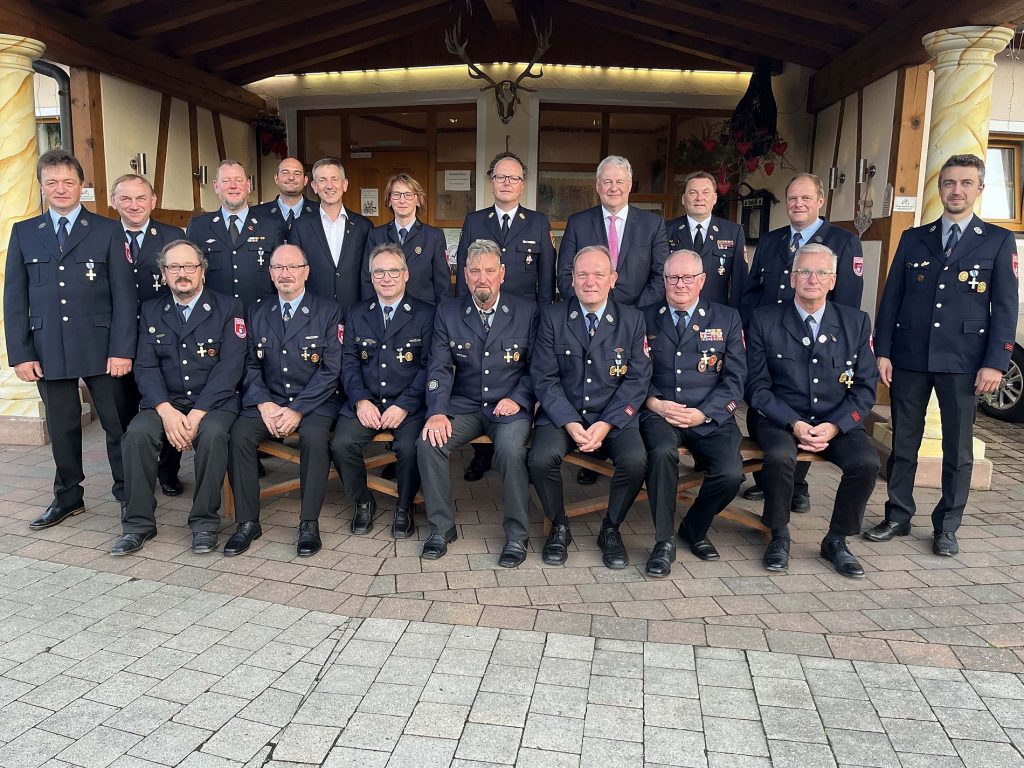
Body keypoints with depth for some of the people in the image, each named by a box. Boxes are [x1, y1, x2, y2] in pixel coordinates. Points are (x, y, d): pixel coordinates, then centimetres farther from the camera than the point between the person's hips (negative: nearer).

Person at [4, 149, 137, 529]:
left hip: (101, 347, -2)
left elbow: (124, 294, -2)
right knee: (62, 427, 11)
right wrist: (20, 353, 0)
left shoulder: (107, 230, 3)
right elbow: (14, 298, 8)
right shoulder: (23, 233, 10)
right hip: (48, 350, 3)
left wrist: (121, 349, -9)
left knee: (119, 423, 2)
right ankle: (68, 497, 26)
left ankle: (129, 493, 16)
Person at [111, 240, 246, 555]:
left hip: (213, 402, -3)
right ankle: (138, 523, -9)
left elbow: (230, 367, -9)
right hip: (165, 402, 3)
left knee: (213, 433, -33)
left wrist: (197, 414, -18)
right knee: (137, 433, -25)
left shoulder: (228, 308, 1)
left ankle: (204, 523, -15)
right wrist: (167, 411, -16)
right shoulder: (151, 311, 11)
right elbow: (146, 367, 3)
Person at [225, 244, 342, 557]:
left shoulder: (328, 312, 0)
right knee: (239, 433, -24)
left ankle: (309, 523, -18)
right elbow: (250, 366, 7)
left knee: (314, 436, -33)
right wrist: (264, 404, -12)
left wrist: (297, 410, -17)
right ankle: (247, 522, -11)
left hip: (315, 402, -3)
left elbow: (331, 369, -8)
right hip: (268, 400, 3)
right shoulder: (258, 314, 13)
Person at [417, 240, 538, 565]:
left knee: (511, 450, -32)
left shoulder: (526, 311, 2)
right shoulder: (447, 313, 5)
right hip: (463, 404, 2)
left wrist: (517, 399, -11)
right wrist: (437, 412, -17)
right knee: (428, 442, -24)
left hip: (510, 406, -2)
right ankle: (442, 528, -5)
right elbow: (439, 367, -2)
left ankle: (516, 535, -11)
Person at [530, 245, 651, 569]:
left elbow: (637, 379, -1)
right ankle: (559, 527, 1)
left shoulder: (632, 319, 3)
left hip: (614, 416, 1)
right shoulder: (553, 317, 2)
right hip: (561, 414, 0)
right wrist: (570, 423, -15)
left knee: (635, 461, -27)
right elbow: (544, 378, -2)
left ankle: (611, 529, 2)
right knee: (541, 459, -28)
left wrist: (606, 424, -13)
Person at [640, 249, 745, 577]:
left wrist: (703, 413, -10)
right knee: (662, 453, -34)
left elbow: (735, 378, 4)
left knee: (730, 473, -24)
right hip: (659, 413, -1)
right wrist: (655, 403, -12)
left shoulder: (727, 319, 10)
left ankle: (695, 529, 8)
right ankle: (664, 542, -14)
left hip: (710, 417, 1)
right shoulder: (645, 319, 10)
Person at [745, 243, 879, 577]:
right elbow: (757, 387, -3)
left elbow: (865, 387, 4)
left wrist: (833, 426, -12)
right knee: (780, 457, -33)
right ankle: (779, 536, -6)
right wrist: (795, 424, -17)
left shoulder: (856, 322, 6)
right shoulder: (764, 321, -1)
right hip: (780, 418, -2)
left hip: (837, 421, 3)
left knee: (866, 462, -24)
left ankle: (836, 540, 0)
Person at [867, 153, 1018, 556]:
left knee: (958, 449, 5)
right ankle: (898, 517, 21)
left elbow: (1005, 307, 0)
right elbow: (891, 298, 7)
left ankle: (946, 528, 18)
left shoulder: (998, 241, 5)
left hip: (962, 361, -1)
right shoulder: (913, 238, 10)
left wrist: (995, 363, -8)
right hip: (909, 357, 2)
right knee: (903, 443, 8)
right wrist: (883, 351, 0)